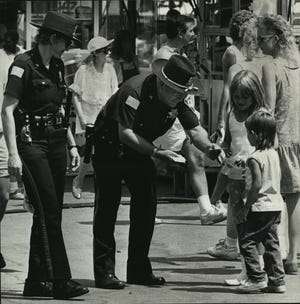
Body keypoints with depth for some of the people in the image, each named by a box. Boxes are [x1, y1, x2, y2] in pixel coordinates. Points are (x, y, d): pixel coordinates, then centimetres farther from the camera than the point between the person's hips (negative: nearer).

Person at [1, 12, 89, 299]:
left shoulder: (57, 67, 13)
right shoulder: (24, 64, -10)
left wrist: (72, 145, 18)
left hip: (55, 143, 8)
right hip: (31, 143, -8)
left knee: (50, 214, 7)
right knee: (48, 212, -11)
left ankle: (37, 281, 12)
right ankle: (60, 279, -11)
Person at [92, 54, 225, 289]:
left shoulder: (178, 97, -12)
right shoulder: (135, 91, -32)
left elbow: (194, 129, -10)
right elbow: (125, 132, -33)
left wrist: (209, 147, -31)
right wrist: (157, 152, -38)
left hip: (140, 149, 7)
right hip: (110, 145, -6)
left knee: (147, 205, 1)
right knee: (107, 206, -7)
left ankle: (139, 270, 8)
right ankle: (104, 271, -4)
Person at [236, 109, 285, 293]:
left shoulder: (255, 158, -16)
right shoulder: (274, 154, 9)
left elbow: (257, 184, -21)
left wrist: (246, 207, -16)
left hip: (260, 207, -8)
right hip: (276, 205, 8)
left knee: (247, 240, 1)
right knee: (271, 243, 11)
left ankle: (257, 278, 0)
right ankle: (277, 280, 10)